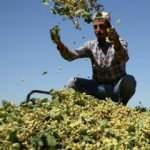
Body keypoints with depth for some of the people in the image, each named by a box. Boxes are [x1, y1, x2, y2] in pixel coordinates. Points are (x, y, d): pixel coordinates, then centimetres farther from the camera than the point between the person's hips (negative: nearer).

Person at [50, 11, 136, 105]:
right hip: (99, 87, 3)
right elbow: (71, 56, -14)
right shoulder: (91, 45, 1)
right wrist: (59, 44, -34)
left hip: (117, 86, -2)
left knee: (129, 80, -34)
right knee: (73, 83, -21)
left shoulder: (120, 43, -8)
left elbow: (124, 58, -32)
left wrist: (116, 43, -54)